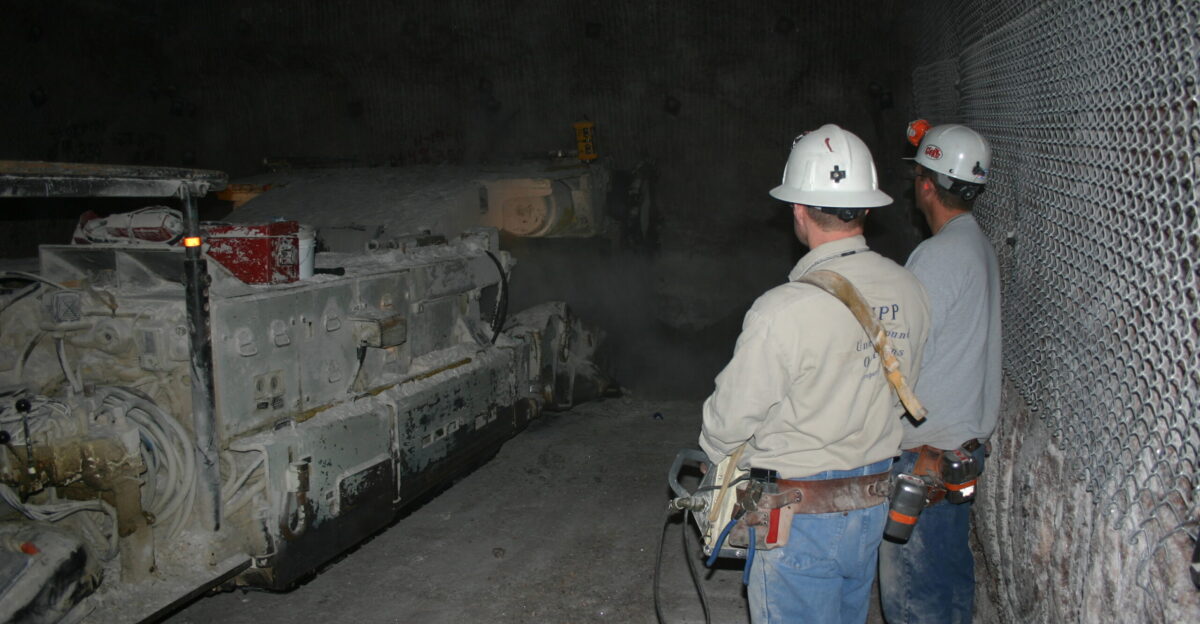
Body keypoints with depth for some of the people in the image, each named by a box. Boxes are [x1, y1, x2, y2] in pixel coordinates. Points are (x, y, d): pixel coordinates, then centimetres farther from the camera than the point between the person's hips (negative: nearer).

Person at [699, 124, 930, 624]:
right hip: (873, 506, 7)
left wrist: (715, 454, 5)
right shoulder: (907, 291, -6)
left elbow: (732, 414, -17)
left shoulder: (784, 310, -28)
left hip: (800, 521, -6)